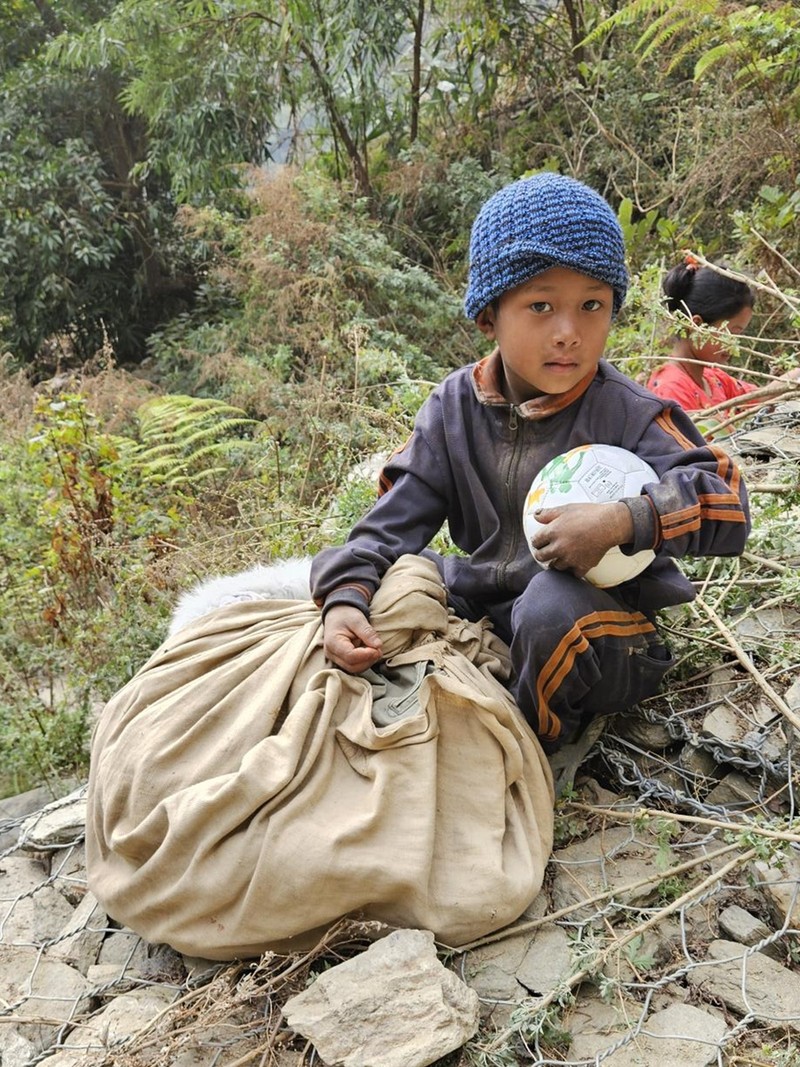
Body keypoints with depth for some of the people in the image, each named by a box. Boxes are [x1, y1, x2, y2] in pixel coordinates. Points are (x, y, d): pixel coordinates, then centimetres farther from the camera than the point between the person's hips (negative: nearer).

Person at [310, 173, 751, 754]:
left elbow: (727, 504, -19)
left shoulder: (626, 413, -13)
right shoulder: (455, 407, -2)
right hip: (484, 607, 5)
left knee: (554, 603, -37)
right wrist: (345, 597, -23)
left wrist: (623, 521, -36)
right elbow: (396, 519, -5)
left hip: (601, 636, -4)